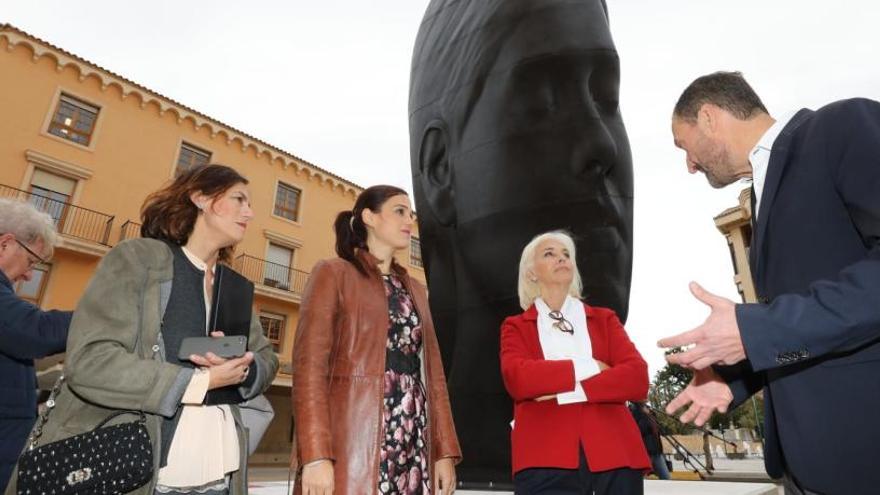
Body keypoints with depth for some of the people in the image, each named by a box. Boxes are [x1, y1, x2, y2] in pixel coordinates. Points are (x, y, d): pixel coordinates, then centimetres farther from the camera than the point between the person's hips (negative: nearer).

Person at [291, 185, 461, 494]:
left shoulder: (414, 290, 20)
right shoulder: (333, 273, 3)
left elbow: (433, 372, 14)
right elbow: (309, 364, -7)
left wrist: (445, 451, 6)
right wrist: (315, 455, -16)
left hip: (413, 449, 5)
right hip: (350, 443, -5)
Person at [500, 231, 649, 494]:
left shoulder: (604, 319, 14)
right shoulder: (516, 326, 9)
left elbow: (637, 378, -1)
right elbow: (517, 380, -11)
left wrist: (566, 392, -10)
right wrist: (588, 367, -8)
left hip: (613, 453, 2)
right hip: (545, 457, -2)